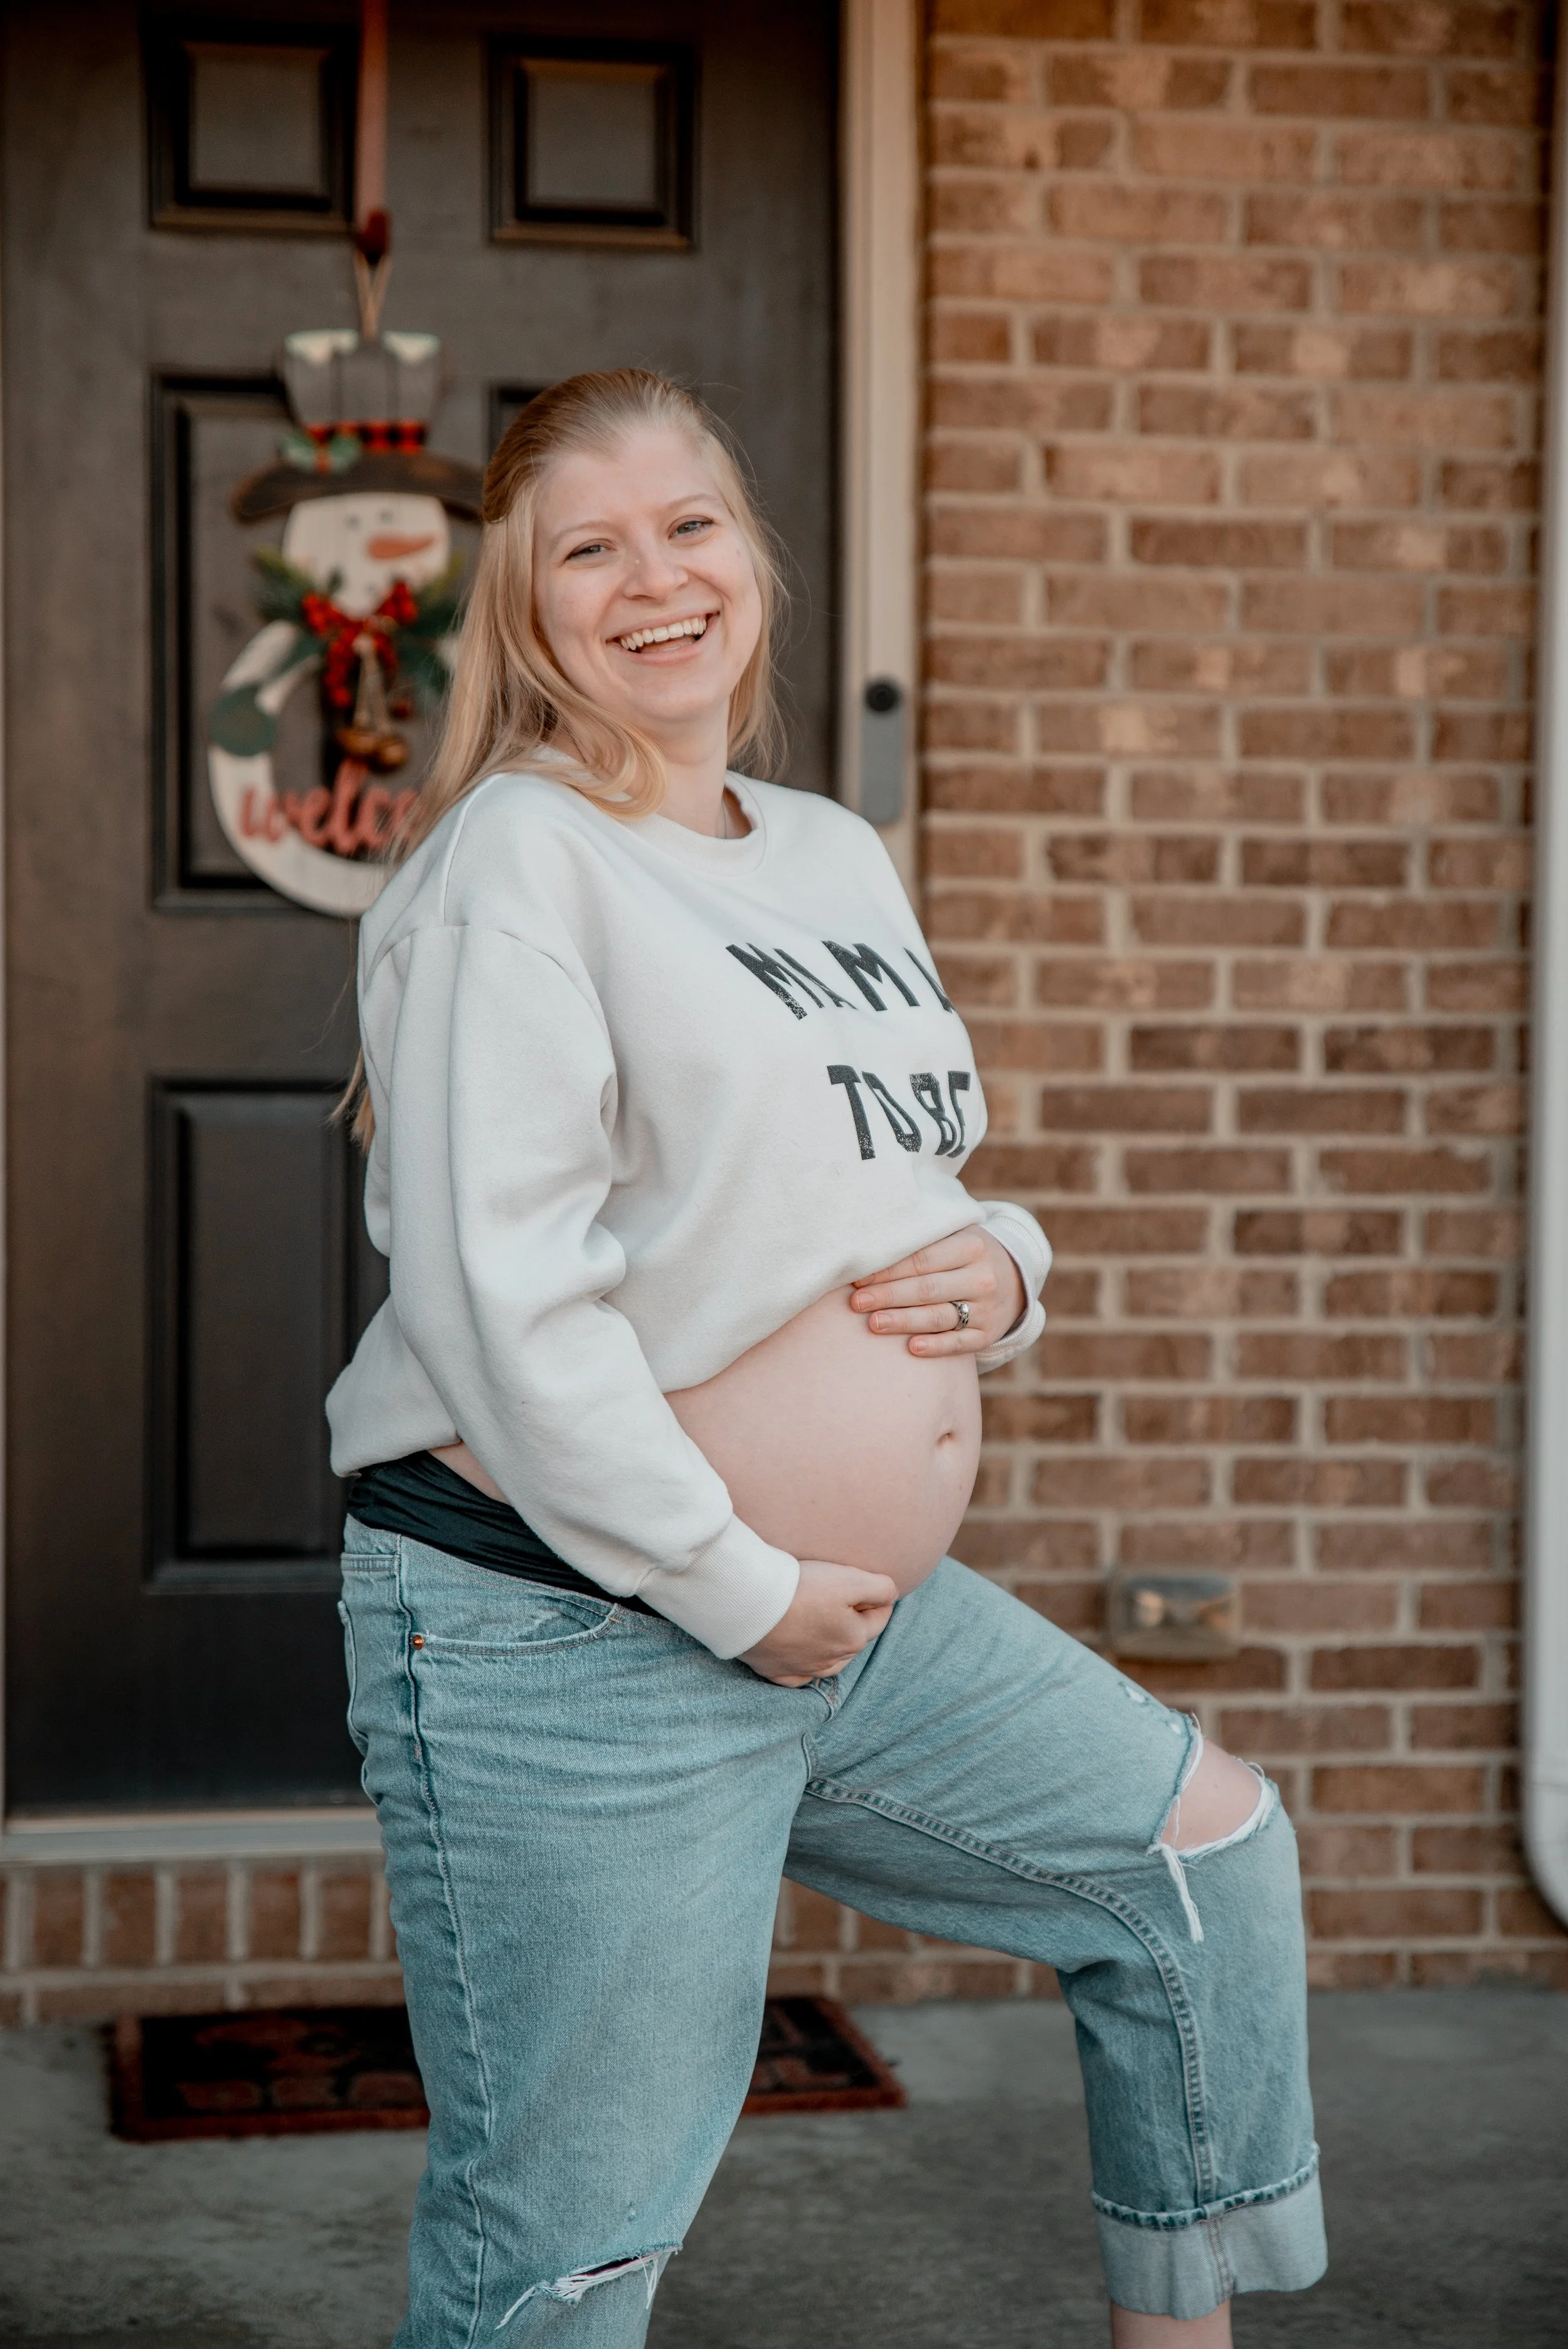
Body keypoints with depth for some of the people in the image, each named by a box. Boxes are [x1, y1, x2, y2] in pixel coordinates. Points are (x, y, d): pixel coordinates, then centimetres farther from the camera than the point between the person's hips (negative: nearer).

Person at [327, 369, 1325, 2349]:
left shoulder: (838, 856, 13)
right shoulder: (514, 865, -12)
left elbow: (903, 1195, 23)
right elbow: (501, 1301, -21)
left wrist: (999, 1266, -1)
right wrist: (740, 1588, -18)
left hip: (864, 1602, 8)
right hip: (574, 1638, -8)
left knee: (1203, 1848, 15)